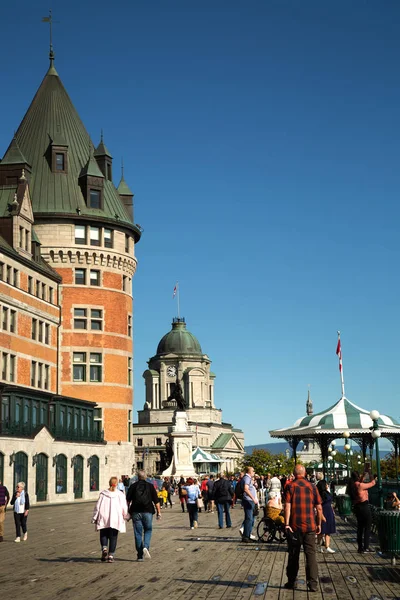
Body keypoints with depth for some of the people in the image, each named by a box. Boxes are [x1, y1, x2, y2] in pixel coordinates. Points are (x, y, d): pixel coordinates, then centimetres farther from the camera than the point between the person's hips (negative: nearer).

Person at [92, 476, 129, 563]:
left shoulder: (103, 494, 0)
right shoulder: (120, 495, -1)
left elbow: (97, 507, 1)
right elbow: (124, 508, 1)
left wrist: (94, 518, 9)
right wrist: (125, 516, 20)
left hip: (103, 519, 0)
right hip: (115, 519, 0)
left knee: (103, 535, 14)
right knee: (113, 537, 7)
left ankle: (104, 548, -11)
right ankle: (111, 555, 3)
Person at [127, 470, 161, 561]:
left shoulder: (133, 486, 5)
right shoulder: (150, 486, 5)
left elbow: (128, 500, 0)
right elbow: (156, 500, 1)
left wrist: (127, 512, 4)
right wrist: (158, 512, 4)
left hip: (136, 512, 0)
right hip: (147, 512, 0)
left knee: (138, 533, 5)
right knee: (148, 530, 16)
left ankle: (140, 556, 6)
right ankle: (146, 547, -10)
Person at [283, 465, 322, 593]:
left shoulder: (290, 486, -3)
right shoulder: (312, 487, 4)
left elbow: (287, 506, -12)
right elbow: (319, 508, 4)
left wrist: (286, 524, -12)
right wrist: (319, 524, 13)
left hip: (294, 526, -1)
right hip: (310, 526, 1)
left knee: (293, 555, 10)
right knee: (311, 554, 4)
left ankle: (291, 582, 18)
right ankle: (313, 583, 0)